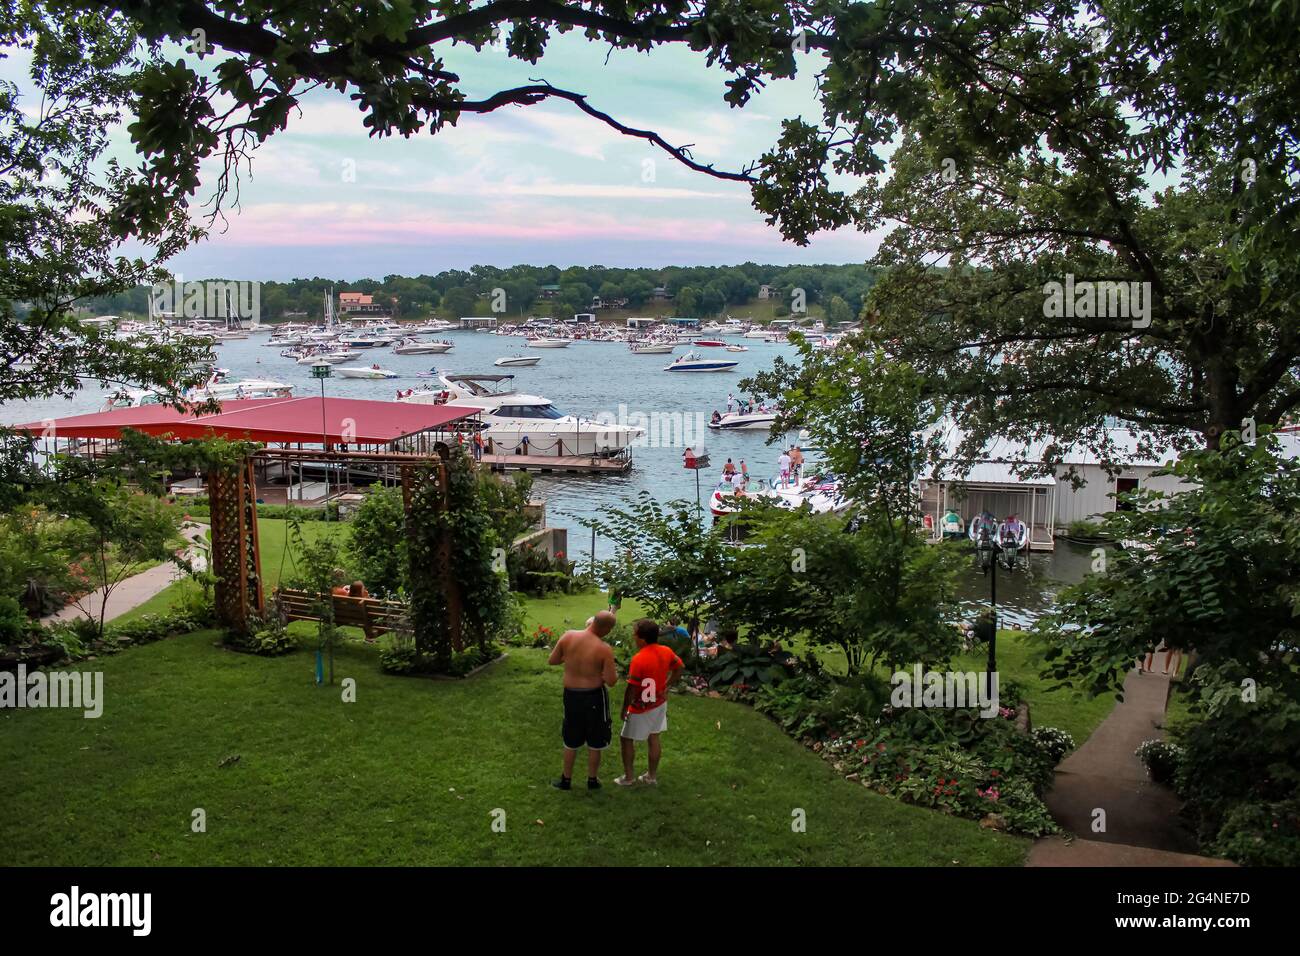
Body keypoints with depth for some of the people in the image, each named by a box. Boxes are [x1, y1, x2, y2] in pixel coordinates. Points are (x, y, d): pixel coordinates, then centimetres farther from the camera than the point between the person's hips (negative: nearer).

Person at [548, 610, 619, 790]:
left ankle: (566, 780, 33)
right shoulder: (604, 649, -22)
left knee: (571, 740, 21)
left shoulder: (568, 636, -12)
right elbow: (611, 681, -18)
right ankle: (592, 780, 32)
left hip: (571, 694, 3)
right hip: (594, 696, -3)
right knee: (595, 741, 18)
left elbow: (552, 661, -1)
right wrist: (615, 673, 3)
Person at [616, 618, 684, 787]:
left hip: (641, 708, -7)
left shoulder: (639, 659, -28)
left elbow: (631, 688, -23)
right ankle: (652, 776, 27)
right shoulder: (667, 652, -7)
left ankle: (628, 777, 19)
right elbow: (679, 668, 8)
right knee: (654, 738, 17)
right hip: (659, 704, 7)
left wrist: (624, 709, -10)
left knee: (626, 738, 11)